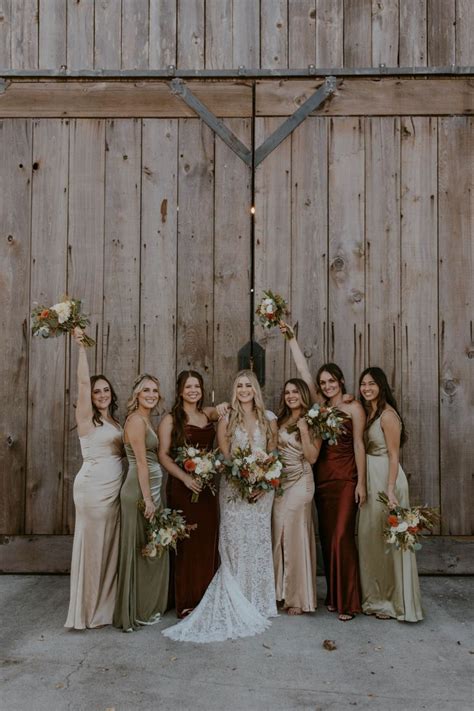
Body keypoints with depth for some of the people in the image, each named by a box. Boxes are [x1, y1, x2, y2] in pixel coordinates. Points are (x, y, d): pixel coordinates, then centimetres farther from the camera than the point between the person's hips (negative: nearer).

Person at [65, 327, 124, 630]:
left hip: (115, 487, 7)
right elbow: (83, 381, -17)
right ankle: (90, 610, 15)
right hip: (93, 486, -7)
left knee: (111, 544, 12)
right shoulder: (87, 418, -6)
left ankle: (107, 605, 26)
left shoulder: (115, 422, 14)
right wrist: (82, 347, -18)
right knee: (93, 544, 2)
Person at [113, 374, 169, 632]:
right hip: (140, 491, -9)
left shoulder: (146, 420, 14)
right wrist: (147, 499, -19)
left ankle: (147, 606, 29)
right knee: (141, 550, 2)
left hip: (150, 489, 10)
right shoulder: (136, 420, -15)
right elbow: (141, 462, -19)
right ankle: (138, 612, 17)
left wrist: (152, 496, 14)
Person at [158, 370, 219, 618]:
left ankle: (206, 596, 23)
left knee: (208, 540, 9)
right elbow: (164, 455, -7)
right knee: (186, 543, 0)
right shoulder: (170, 420, -2)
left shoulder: (208, 414, 11)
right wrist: (185, 477, -19)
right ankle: (185, 602, 12)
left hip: (208, 486, 5)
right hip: (182, 486, -5)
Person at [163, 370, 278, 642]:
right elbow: (223, 456, 0)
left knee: (259, 542, 6)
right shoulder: (227, 419, 2)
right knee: (235, 543, 0)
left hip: (262, 487, 2)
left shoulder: (269, 418, 6)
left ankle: (258, 603, 20)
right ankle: (237, 605, 12)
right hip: (234, 488, -1)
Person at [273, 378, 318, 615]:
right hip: (278, 482, 5)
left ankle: (298, 597, 10)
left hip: (300, 482, -5)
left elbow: (312, 457, -9)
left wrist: (304, 431, -15)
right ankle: (281, 591, 19)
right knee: (279, 535, 5)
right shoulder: (280, 421, 12)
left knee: (295, 535, -3)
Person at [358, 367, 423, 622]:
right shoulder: (367, 412, 11)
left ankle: (395, 601, 18)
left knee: (388, 539, 2)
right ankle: (376, 597, 28)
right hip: (370, 479, 8)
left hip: (386, 478, -8)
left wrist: (390, 490, -22)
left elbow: (394, 455, -16)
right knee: (370, 538, 14)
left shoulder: (388, 415, -14)